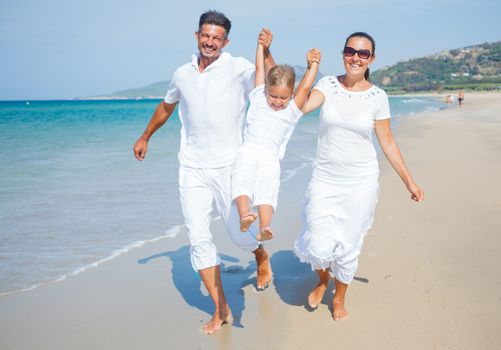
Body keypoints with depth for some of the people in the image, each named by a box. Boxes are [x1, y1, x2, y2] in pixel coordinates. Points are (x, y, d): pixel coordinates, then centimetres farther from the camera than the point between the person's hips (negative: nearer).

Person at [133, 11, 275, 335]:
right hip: (192, 168, 4)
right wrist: (145, 137, 36)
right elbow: (166, 106, 27)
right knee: (198, 238, 0)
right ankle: (221, 310, 11)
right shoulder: (183, 74, 10)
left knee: (239, 233, 1)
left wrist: (266, 51, -27)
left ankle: (262, 256, 40)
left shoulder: (238, 68, -4)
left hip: (229, 166, -4)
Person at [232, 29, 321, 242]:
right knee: (242, 181, -25)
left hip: (270, 157, -1)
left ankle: (264, 229, -40)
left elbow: (305, 87, 5)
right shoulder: (258, 98, 17)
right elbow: (260, 68, 22)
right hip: (248, 150, 1)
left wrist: (313, 64, 4)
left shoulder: (292, 111, 15)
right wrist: (262, 44, 26)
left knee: (267, 190, -21)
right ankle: (244, 218, -46)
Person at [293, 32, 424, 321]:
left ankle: (340, 298, 36)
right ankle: (322, 280, 30)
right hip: (325, 178, 0)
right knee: (320, 246, -7)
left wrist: (409, 181, 5)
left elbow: (388, 143, 4)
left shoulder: (377, 97, -3)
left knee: (349, 247, 8)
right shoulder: (328, 84, -1)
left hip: (360, 182, 0)